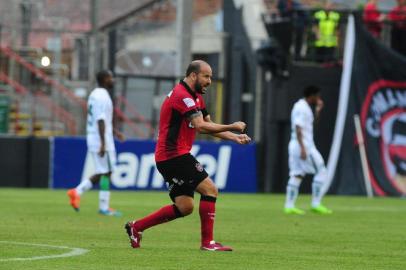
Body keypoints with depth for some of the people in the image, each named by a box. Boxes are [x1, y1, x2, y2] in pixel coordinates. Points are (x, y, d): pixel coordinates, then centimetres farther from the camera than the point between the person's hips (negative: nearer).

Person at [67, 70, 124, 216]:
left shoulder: (95, 94, 16)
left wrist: (114, 131, 27)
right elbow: (100, 121, -21)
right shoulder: (102, 96, -15)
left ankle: (77, 192, 6)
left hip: (93, 139, 10)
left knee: (102, 173, 13)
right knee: (106, 173, -4)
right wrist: (103, 143, -24)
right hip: (101, 140, -10)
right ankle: (104, 207, -1)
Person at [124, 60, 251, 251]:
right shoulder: (182, 95, -15)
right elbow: (201, 126, -25)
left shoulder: (195, 97, 18)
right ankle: (208, 242, -9)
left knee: (184, 207, 10)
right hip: (175, 155, -10)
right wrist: (232, 127, -20)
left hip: (168, 157, 10)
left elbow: (208, 125, 19)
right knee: (210, 189, -12)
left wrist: (234, 137, 7)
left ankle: (136, 227, 16)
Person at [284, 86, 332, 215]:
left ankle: (289, 206, 4)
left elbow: (310, 123, 30)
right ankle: (316, 204, -6)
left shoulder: (301, 106, 18)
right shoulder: (302, 108, -13)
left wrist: (318, 110, 19)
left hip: (295, 146, 10)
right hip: (304, 145, -10)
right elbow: (298, 128, -21)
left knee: (296, 175, 8)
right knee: (321, 171, -4)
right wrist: (303, 148, -26)